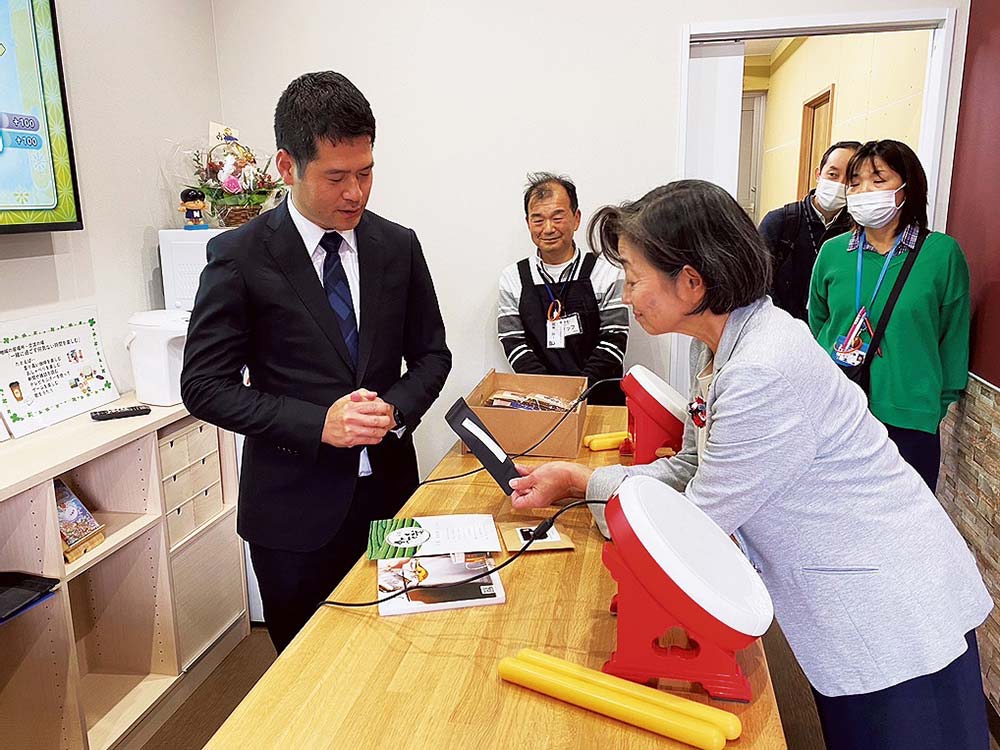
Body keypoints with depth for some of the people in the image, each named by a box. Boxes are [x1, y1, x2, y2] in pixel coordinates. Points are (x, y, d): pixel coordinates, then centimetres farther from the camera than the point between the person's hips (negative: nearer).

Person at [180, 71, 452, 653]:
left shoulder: (398, 246, 2)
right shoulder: (241, 256, -9)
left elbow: (431, 355, 8)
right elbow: (205, 386, -8)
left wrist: (395, 409, -12)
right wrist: (318, 424, -19)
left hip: (389, 490, 3)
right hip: (296, 506, -2)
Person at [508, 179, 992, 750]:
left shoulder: (764, 371, -31)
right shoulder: (721, 347, -2)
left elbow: (698, 518, -22)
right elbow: (690, 467, 7)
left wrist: (581, 481, -9)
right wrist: (574, 482, -2)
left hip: (896, 616, -8)